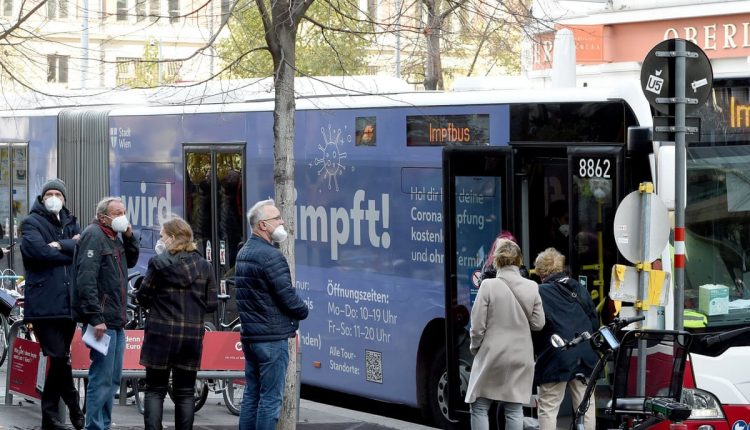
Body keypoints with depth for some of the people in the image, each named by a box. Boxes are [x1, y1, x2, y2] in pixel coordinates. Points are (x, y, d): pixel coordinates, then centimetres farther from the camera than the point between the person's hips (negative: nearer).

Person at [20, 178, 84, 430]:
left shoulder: (70, 223, 21)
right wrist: (71, 249, -5)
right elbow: (38, 250, -14)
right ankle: (74, 408, -2)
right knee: (60, 358, -15)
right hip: (44, 302, -6)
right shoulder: (32, 222, 4)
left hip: (68, 302, 6)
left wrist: (60, 245, -13)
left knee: (60, 359, 9)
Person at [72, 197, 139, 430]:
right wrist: (96, 318, -24)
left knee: (113, 378, 14)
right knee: (102, 378, -10)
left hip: (116, 320, 10)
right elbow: (86, 278, -20)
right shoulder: (93, 235, -12)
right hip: (102, 321, -10)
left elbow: (131, 261, 26)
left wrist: (130, 237, 7)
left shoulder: (115, 237, 16)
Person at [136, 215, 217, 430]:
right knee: (185, 392, 9)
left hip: (161, 334, -3)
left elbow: (143, 297, -5)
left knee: (155, 390, 4)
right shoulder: (204, 266, 3)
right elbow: (211, 304, 3)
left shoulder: (159, 262, -8)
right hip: (192, 335, 3)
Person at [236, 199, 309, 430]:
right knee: (271, 397, -5)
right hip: (272, 336, -9)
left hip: (249, 334, 9)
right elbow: (287, 296, -18)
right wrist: (302, 311, 3)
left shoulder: (243, 253, 13)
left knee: (252, 394, 12)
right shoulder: (271, 256, -17)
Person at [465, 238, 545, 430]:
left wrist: (475, 348, 8)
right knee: (514, 410, 6)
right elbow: (538, 323, 2)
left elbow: (478, 325, -8)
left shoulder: (488, 286, -11)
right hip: (520, 356, 3)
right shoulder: (532, 287, -2)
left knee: (479, 407, 6)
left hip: (491, 355, -3)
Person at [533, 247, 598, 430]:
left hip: (555, 359, -5)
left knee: (548, 409, -1)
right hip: (585, 358, 5)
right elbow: (595, 322, 13)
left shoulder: (539, 293, -7)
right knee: (586, 407, 9)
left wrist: (537, 352, 7)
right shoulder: (579, 289, 10)